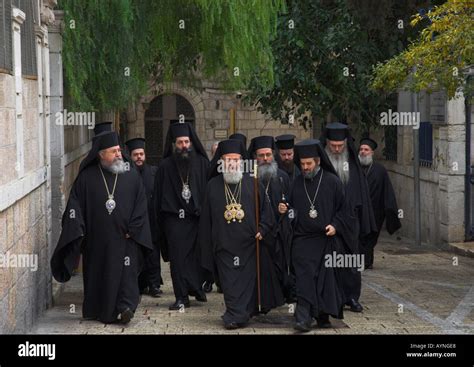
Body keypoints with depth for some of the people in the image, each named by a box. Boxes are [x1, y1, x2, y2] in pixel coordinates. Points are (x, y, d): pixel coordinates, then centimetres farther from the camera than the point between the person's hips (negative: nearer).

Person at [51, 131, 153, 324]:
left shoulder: (132, 176, 2)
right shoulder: (87, 177, 0)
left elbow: (141, 205, 2)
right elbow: (75, 206, -1)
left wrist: (132, 230, -6)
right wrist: (78, 231, -11)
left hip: (125, 238, 0)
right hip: (96, 240, 1)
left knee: (126, 272, -10)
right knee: (97, 273, 8)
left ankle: (126, 307, -13)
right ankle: (97, 311, 20)